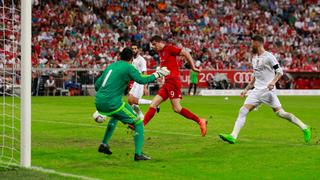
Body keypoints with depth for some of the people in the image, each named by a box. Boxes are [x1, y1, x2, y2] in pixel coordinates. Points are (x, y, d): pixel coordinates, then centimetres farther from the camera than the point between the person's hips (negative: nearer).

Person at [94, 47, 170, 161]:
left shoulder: (111, 66, 17)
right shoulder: (128, 67, -3)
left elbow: (97, 85, 19)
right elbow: (142, 80, -10)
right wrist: (157, 74, 3)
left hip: (99, 102, 8)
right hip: (112, 103, -8)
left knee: (116, 116, 39)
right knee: (138, 123, 5)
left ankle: (104, 145, 34)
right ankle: (138, 154, -4)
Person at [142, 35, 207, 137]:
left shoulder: (169, 48, -6)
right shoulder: (160, 52, 19)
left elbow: (186, 53, -9)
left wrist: (193, 67, -10)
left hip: (173, 81, -9)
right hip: (167, 82, 9)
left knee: (177, 108, -13)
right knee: (153, 104, 2)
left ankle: (200, 121, -6)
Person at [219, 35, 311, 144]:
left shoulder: (269, 57, -8)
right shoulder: (254, 58, 16)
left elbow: (280, 72, -9)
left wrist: (273, 82, -25)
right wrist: (247, 89, 22)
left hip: (268, 90, -7)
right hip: (257, 90, 7)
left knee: (280, 113, -7)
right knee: (243, 111, -6)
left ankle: (304, 128, 6)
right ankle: (233, 136, -11)